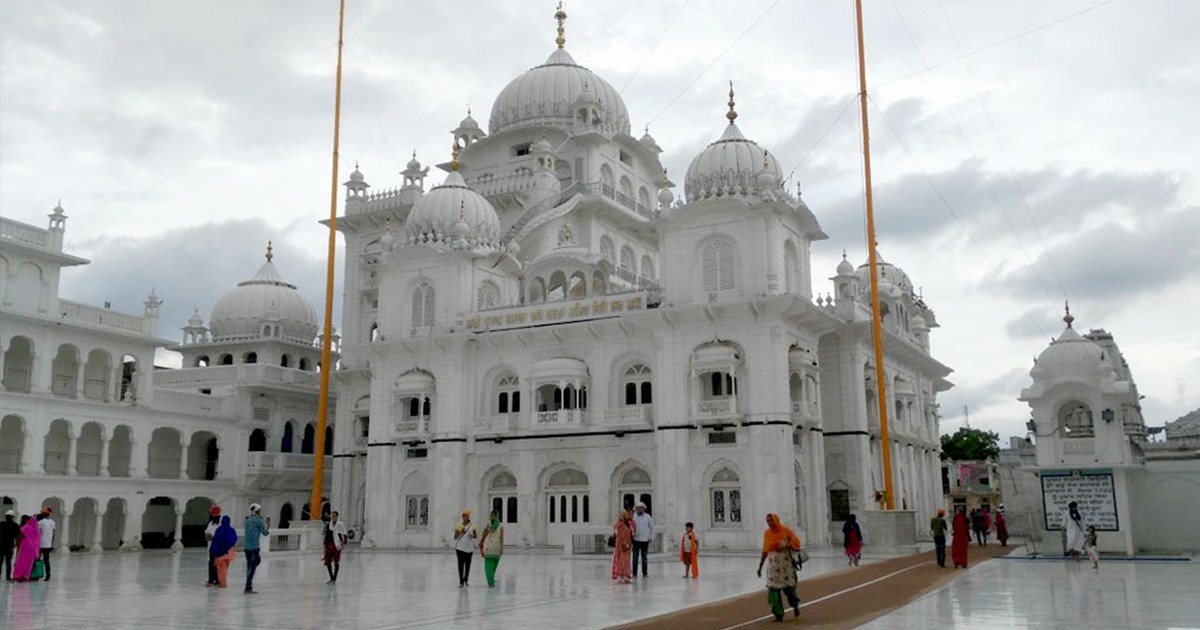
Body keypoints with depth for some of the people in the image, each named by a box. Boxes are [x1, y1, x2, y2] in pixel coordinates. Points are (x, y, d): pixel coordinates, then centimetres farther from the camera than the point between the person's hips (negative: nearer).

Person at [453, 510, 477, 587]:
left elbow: (476, 536, 5)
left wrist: (473, 535, -17)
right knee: (461, 564, -9)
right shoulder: (458, 525, 1)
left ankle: (465, 580, 26)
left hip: (469, 548, 1)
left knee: (468, 564, 8)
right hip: (460, 547, -1)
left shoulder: (472, 525, 2)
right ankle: (461, 582, -8)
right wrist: (459, 532, -16)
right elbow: (455, 537, 1)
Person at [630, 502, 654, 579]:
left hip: (645, 540, 1)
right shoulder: (633, 516, -2)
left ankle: (645, 573, 14)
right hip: (635, 540, -1)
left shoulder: (648, 517, 2)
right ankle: (634, 573, 7)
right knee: (635, 557, 1)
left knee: (645, 557, 7)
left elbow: (652, 528, 8)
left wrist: (651, 537, 4)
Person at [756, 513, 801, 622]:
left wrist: (785, 546, -20)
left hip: (786, 563, -2)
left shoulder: (785, 530, -5)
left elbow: (796, 542, -3)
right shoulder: (766, 533, 4)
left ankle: (795, 604, 35)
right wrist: (760, 566, 7)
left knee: (788, 587, 4)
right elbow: (765, 551, 9)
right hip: (773, 565, 2)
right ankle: (778, 614, 4)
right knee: (773, 589, -5)